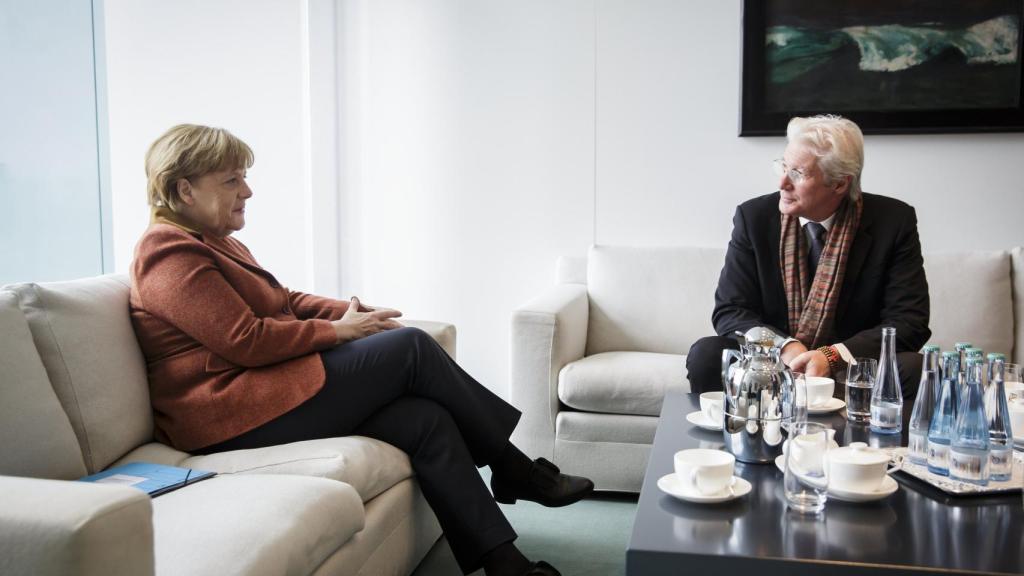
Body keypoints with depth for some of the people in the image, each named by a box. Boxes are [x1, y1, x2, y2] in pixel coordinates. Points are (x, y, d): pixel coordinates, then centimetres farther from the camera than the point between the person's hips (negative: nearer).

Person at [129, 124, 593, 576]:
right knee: (410, 348, -14)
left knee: (424, 419, -8)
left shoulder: (210, 241, 20)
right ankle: (511, 469, 2)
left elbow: (281, 301, 23)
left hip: (269, 394, 10)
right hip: (238, 419, -10)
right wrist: (337, 330, -9)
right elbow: (245, 341, -20)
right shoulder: (170, 255, -12)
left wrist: (348, 312, 4)